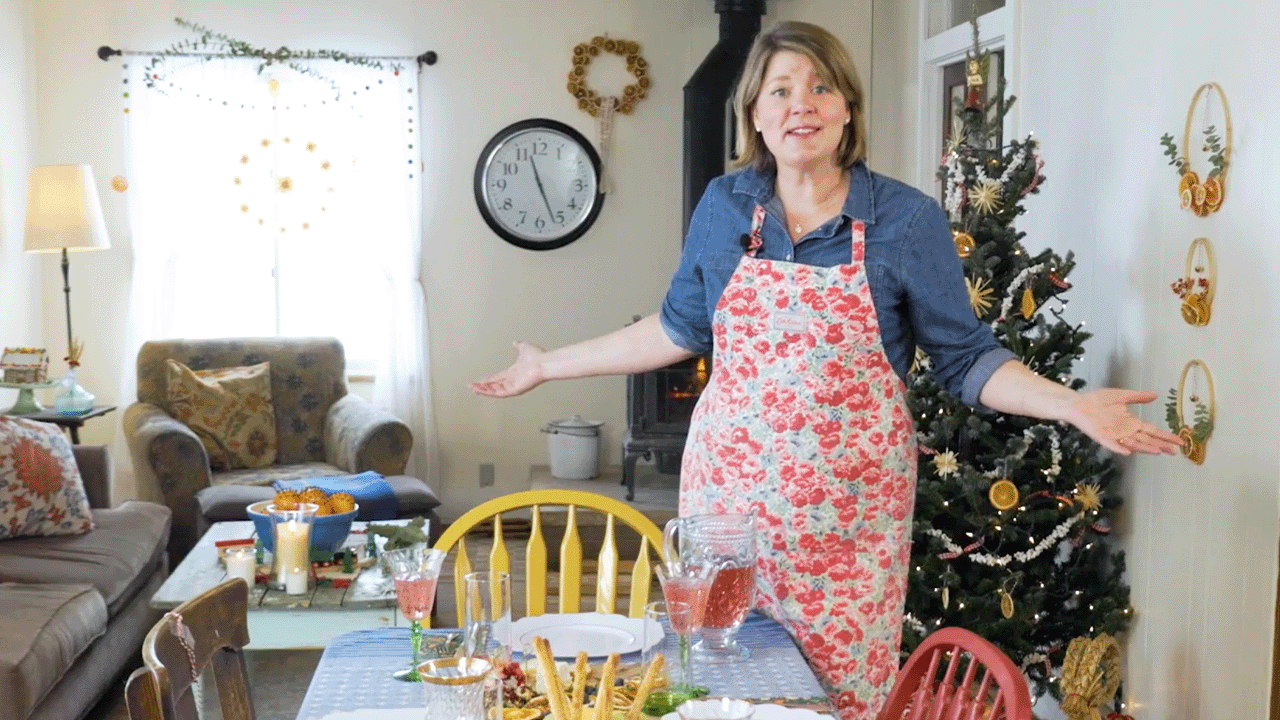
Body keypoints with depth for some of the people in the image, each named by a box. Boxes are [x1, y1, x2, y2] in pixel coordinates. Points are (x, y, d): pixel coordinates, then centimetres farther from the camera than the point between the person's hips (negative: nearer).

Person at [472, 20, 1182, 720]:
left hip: (847, 512, -2)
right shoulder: (723, 207, 3)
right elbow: (680, 326, 15)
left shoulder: (906, 219, -4)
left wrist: (1071, 405, -15)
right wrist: (548, 366, 18)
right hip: (729, 490, 2)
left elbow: (965, 357, 0)